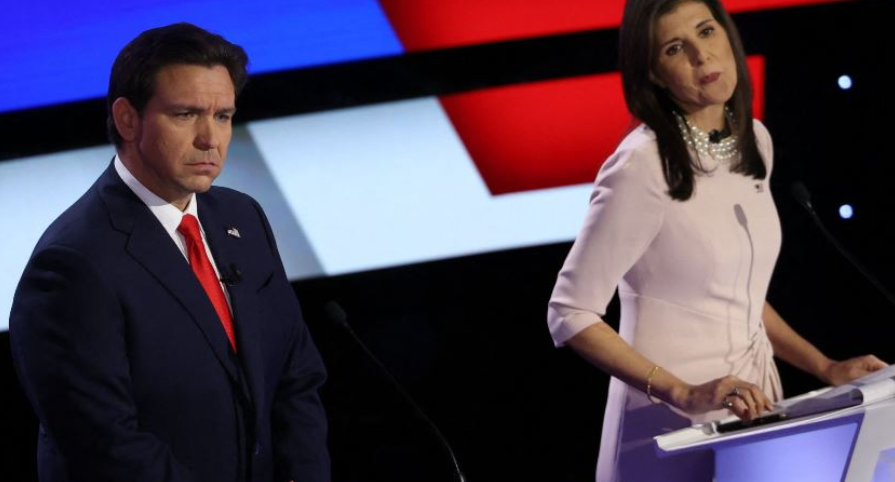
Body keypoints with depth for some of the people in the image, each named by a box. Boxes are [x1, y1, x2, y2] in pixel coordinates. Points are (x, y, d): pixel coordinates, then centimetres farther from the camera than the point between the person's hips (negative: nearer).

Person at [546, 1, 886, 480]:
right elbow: (571, 315, -16)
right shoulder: (642, 165, -17)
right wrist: (683, 393, -23)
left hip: (752, 410, 7)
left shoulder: (754, 141, 5)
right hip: (673, 424, -6)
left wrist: (824, 368, 8)